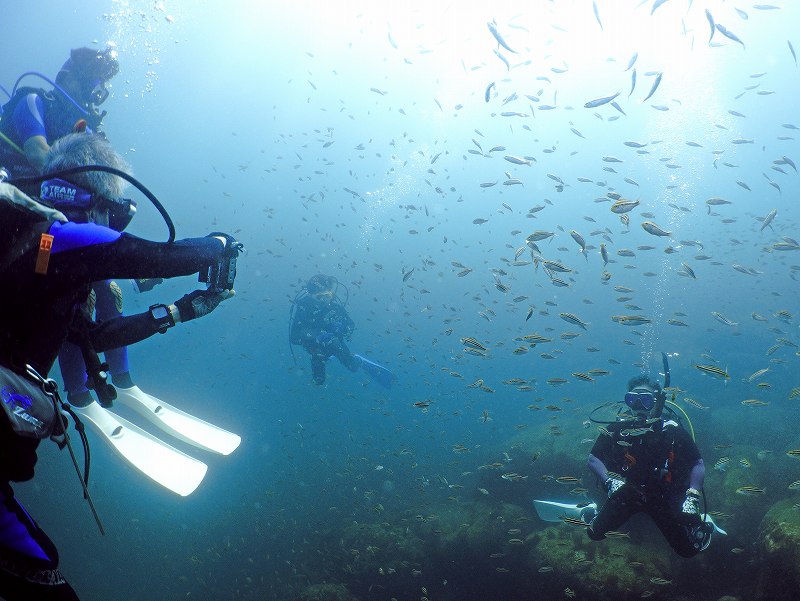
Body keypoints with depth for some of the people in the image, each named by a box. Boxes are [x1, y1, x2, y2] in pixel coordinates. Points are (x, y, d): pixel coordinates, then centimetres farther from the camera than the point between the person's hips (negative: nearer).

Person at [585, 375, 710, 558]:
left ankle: (702, 524, 28)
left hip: (664, 495, -1)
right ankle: (595, 512, 23)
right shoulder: (618, 429, -6)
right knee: (595, 533, -12)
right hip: (627, 493, 1)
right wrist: (609, 481, -20)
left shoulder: (672, 430, -10)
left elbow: (698, 465, -7)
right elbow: (593, 459, -2)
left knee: (688, 549, -6)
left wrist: (692, 498, -20)